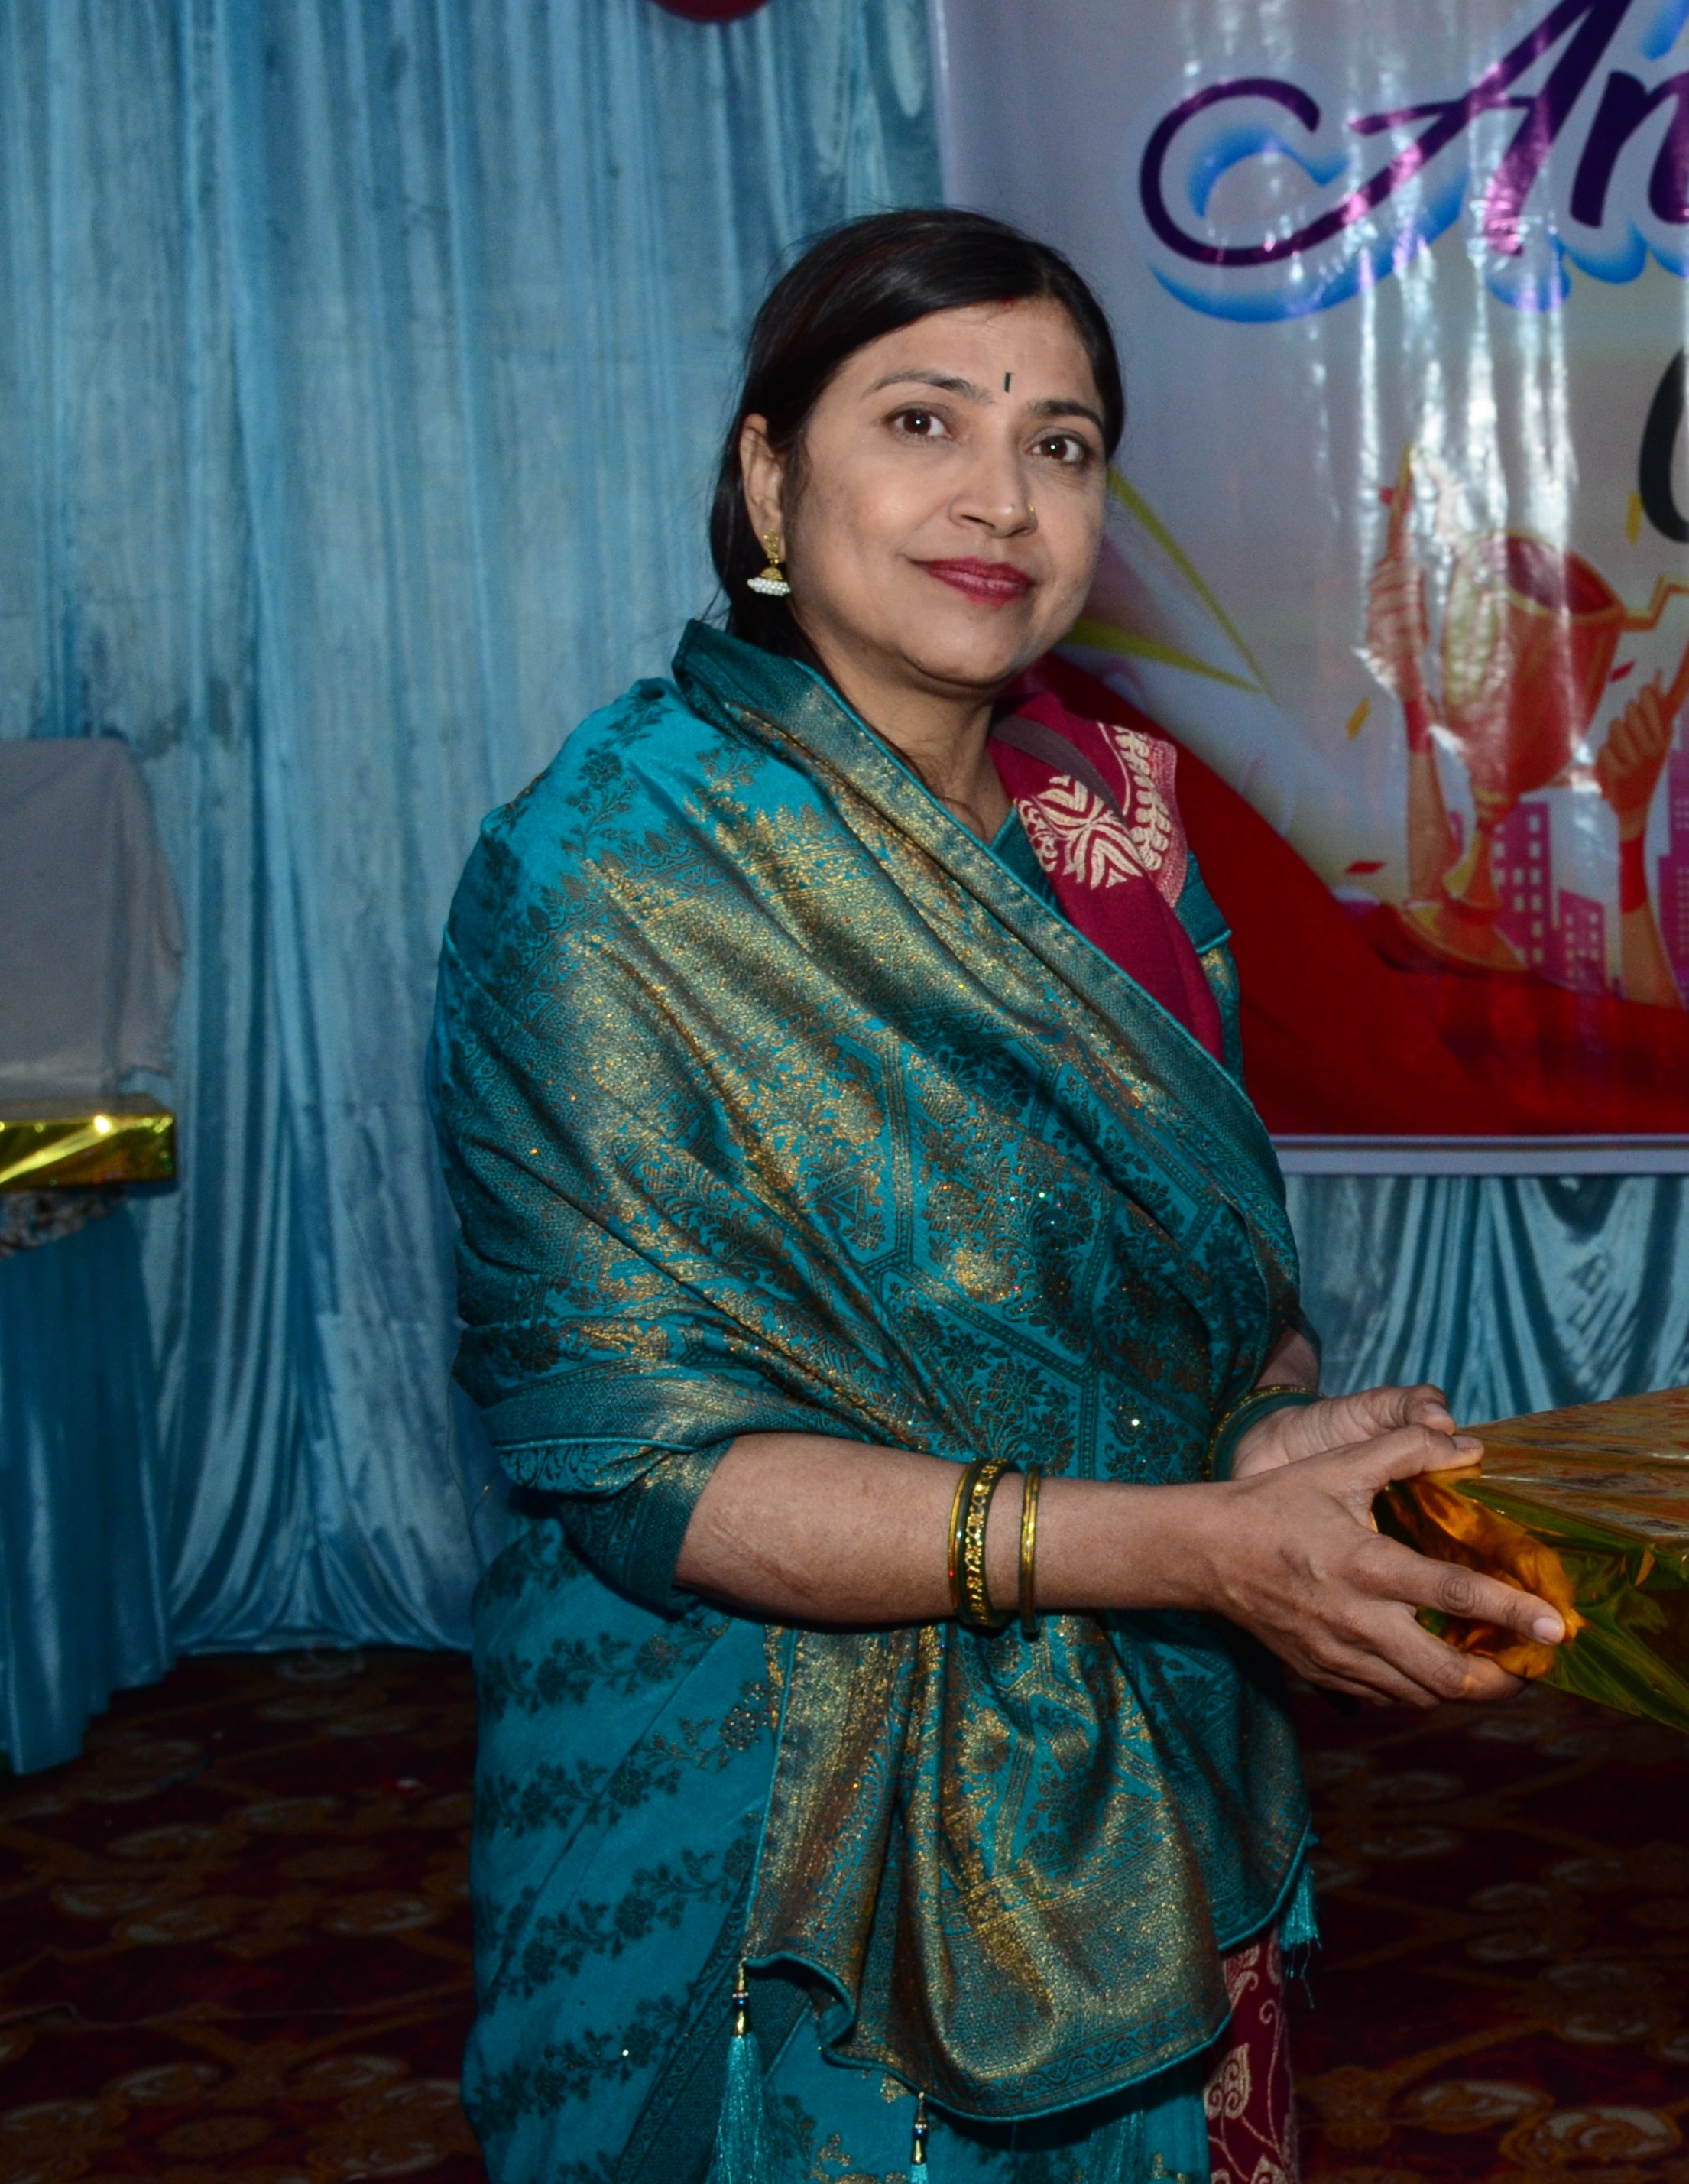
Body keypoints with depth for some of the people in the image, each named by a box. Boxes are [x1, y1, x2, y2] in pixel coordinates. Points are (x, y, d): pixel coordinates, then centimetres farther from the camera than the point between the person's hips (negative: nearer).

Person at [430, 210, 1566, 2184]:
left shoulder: (1119, 806, 1)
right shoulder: (605, 884, -17)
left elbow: (1214, 1256, 9)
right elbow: (641, 1460, -21)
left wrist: (1284, 1431, -15)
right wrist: (1192, 1544, -28)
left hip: (1143, 1800, 6)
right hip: (780, 1853, -6)